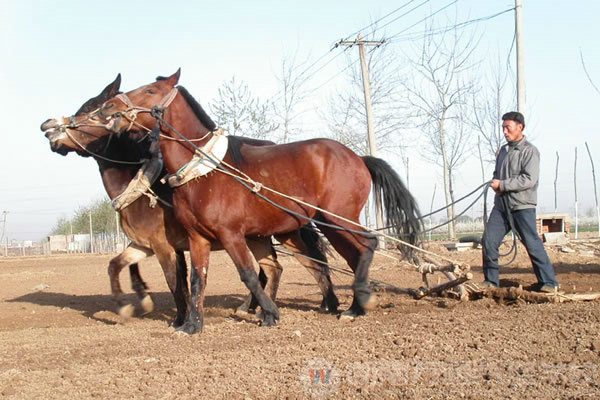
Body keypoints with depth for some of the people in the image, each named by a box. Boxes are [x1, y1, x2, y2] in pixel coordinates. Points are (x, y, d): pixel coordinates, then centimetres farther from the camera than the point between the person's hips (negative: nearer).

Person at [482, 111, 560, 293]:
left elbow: (530, 180, -17)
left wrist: (503, 185, -15)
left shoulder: (530, 151, -7)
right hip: (501, 205, 7)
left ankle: (548, 281, 3)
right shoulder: (503, 150, 17)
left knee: (532, 243, -7)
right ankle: (491, 280, 9)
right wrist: (496, 185, 5)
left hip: (522, 206, -7)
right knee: (489, 240, -1)